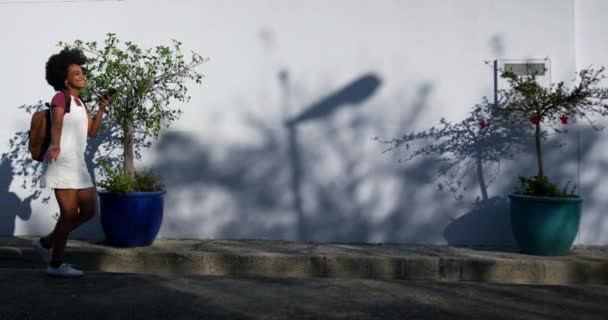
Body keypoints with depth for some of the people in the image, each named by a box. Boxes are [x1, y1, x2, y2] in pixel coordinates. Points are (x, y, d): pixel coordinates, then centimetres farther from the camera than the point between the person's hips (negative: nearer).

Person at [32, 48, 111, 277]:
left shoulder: (79, 102, 17)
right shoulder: (61, 97, -9)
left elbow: (92, 131, 18)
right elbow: (56, 124, -27)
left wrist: (101, 109, 6)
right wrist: (55, 145, -45)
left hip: (78, 164, 9)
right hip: (63, 163, -9)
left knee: (88, 211, 12)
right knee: (69, 213, -7)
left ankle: (46, 243, 23)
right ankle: (56, 265, 5)